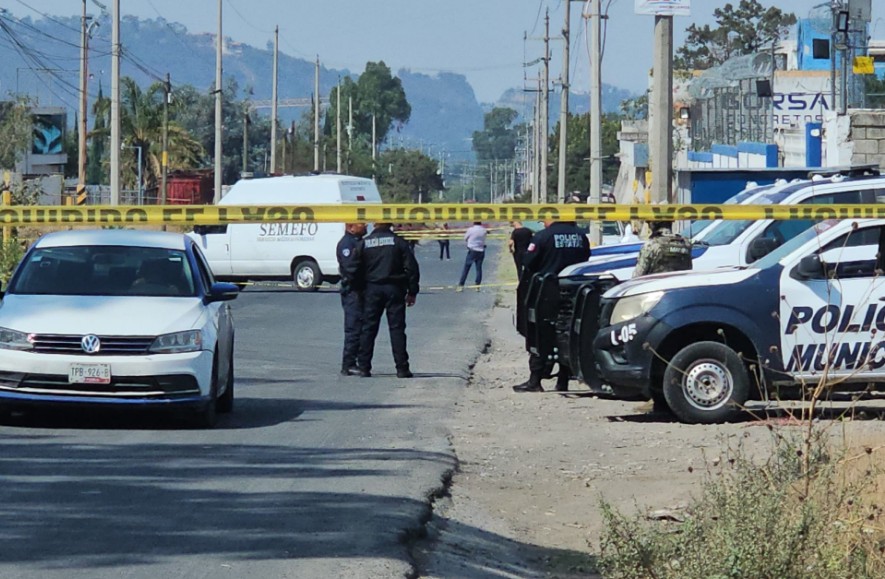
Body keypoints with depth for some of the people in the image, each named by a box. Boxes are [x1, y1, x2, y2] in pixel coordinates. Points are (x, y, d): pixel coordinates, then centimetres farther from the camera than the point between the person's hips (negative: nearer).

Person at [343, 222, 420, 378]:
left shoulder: (364, 243, 0)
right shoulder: (399, 242, -3)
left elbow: (351, 269, 0)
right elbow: (411, 267, -4)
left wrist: (357, 286, 16)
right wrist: (412, 292, 3)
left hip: (372, 289, 1)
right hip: (394, 289, -1)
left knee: (368, 328, 6)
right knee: (397, 328, 1)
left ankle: (363, 367, 4)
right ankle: (402, 368, -2)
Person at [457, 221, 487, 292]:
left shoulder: (471, 230, -7)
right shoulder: (484, 230, 0)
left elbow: (465, 238, 5)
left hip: (472, 251, -3)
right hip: (481, 251, 3)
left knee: (466, 268, 0)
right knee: (479, 269, 8)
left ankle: (461, 286, -3)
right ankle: (477, 286, 5)